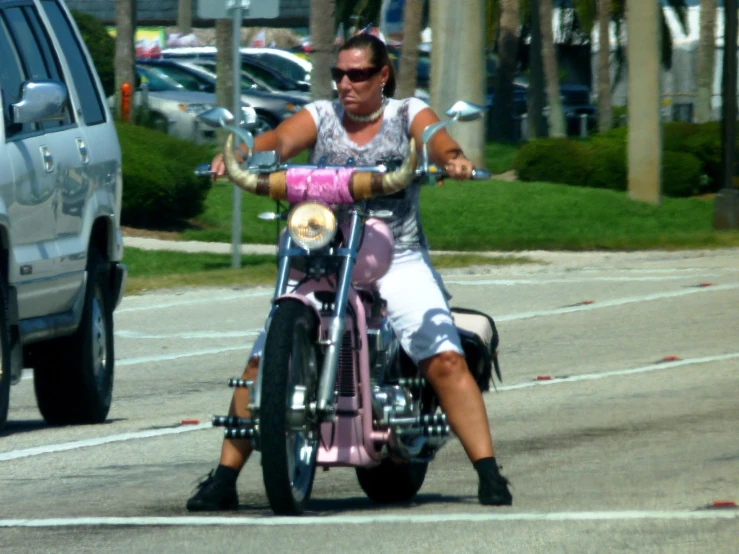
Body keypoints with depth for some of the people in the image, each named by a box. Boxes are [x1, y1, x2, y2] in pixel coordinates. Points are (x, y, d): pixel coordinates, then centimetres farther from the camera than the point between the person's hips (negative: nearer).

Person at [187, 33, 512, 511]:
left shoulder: (408, 115, 7)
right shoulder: (321, 117, 10)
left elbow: (435, 139, -13)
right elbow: (280, 139, -7)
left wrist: (453, 158, -38)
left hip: (399, 263, -2)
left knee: (446, 360, -19)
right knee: (262, 363, -10)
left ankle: (489, 473, -16)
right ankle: (224, 480, -2)